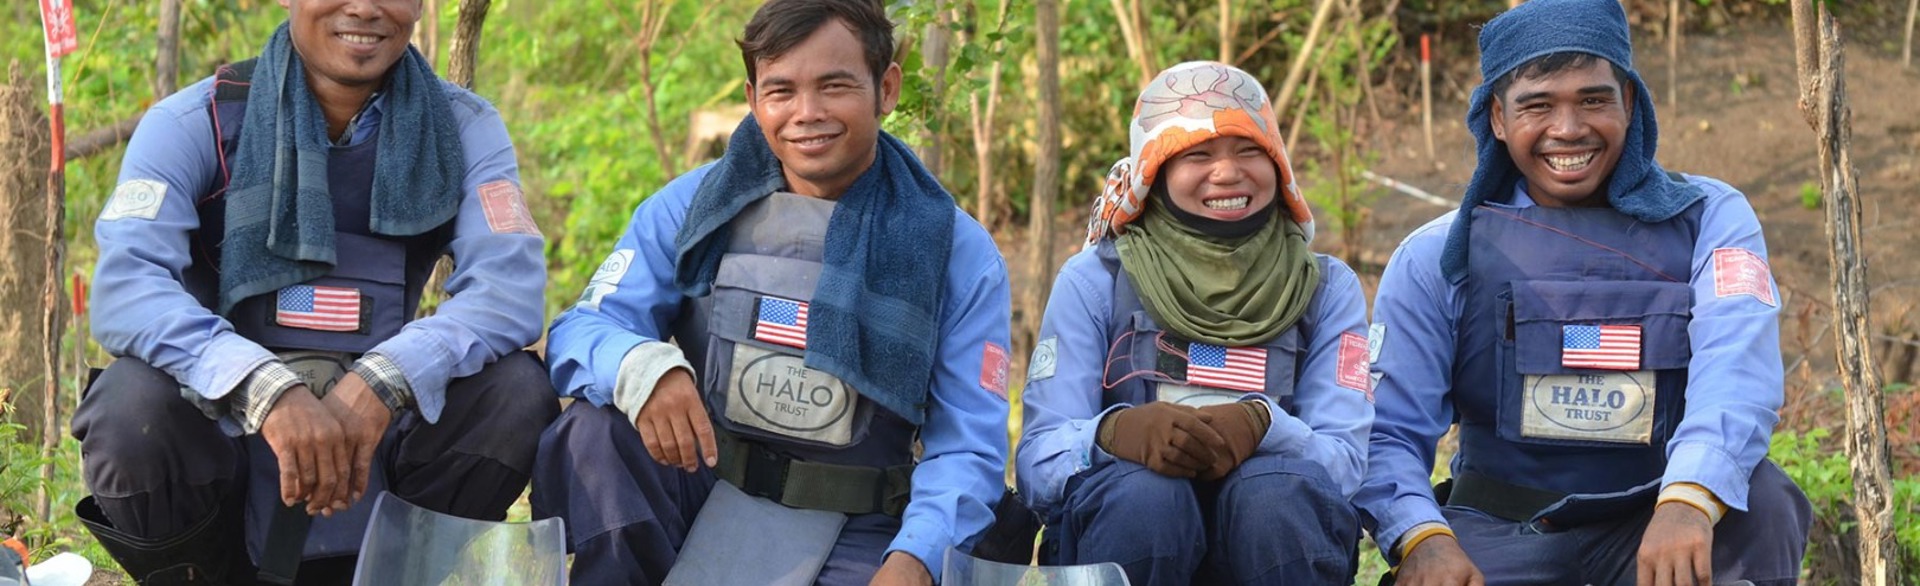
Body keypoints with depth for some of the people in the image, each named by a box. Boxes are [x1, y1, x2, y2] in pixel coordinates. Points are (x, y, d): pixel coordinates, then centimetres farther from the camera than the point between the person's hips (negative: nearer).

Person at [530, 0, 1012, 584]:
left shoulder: (959, 253, -1)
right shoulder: (689, 208, 3)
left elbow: (966, 447, -5)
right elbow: (584, 329, -4)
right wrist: (639, 367, -30)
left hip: (850, 534, -2)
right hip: (697, 492, 2)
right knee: (595, 429, -28)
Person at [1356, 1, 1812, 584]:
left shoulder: (1708, 221, 2)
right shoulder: (1436, 258, 5)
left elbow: (1735, 372, -17)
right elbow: (1387, 432, -2)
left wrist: (1688, 502, -39)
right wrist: (1421, 536, -26)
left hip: (1656, 525, 1)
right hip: (1498, 535, -1)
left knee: (1760, 498, -30)